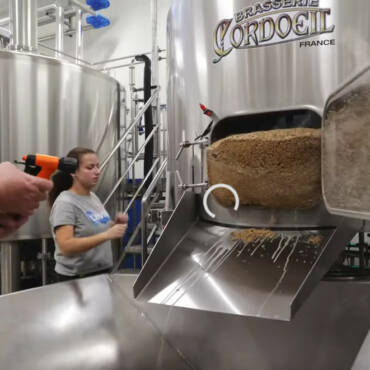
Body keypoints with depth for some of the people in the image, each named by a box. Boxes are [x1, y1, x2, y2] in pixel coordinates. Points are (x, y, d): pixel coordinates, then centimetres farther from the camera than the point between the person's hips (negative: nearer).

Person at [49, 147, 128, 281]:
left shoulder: (93, 197, 6)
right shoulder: (65, 203, -17)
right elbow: (66, 246, -25)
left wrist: (115, 225, -2)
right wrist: (107, 235, -30)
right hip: (77, 277, -7)